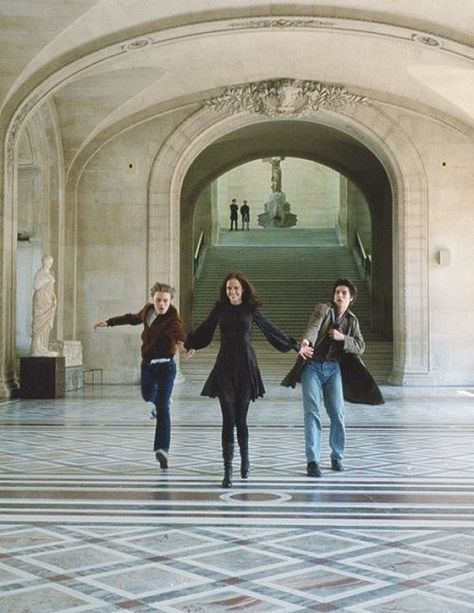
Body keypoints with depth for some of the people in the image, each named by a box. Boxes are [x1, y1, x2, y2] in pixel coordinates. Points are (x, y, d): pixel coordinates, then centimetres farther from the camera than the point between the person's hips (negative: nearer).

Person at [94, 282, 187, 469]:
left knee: (162, 408, -16)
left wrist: (181, 342, -69)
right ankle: (157, 402, 62)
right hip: (147, 364, 7)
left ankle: (162, 449, -22)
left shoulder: (172, 318, -22)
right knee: (147, 398, 26)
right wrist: (109, 322, 27)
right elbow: (133, 318, 22)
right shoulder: (148, 310, -1)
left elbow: (178, 331, -45)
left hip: (165, 366, -7)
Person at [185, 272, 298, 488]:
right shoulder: (219, 309, 5)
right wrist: (186, 344, 27)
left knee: (240, 419, 4)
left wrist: (294, 345, 16)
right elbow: (204, 331, 19)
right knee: (228, 419, -5)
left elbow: (270, 329, 13)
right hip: (224, 366, 0)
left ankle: (244, 457, 29)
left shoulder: (251, 309, 2)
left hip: (245, 366, 0)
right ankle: (228, 471, -3)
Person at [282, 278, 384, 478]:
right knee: (312, 412, -8)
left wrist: (342, 338, -12)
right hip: (313, 366, -3)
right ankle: (313, 460, -6)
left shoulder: (352, 320, 12)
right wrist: (306, 343, -43)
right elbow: (313, 327, -22)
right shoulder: (323, 309, -2)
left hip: (334, 368, 3)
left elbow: (360, 347, 5)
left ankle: (337, 457, 17)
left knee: (337, 413, 1)